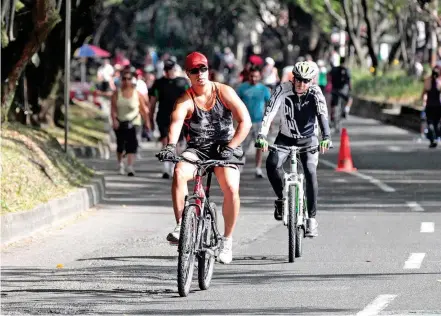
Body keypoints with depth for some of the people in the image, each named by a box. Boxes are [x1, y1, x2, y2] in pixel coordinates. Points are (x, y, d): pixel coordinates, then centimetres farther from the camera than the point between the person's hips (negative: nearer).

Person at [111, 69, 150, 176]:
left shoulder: (137, 94, -3)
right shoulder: (117, 93, 0)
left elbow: (143, 109, 1)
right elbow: (113, 108, -6)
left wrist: (147, 121, 0)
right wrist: (114, 120, -20)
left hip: (133, 123, -2)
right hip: (119, 123, 2)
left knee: (132, 144, -18)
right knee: (120, 144, 13)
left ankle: (130, 166, -26)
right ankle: (120, 163, 38)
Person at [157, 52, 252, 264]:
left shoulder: (224, 92, -7)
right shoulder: (185, 100, -8)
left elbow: (245, 121, -12)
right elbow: (176, 123, -27)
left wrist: (230, 147, -24)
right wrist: (171, 145, -47)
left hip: (225, 148, 0)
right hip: (197, 149, 0)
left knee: (231, 189, -23)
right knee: (179, 172, -31)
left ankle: (227, 239, -6)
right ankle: (180, 225, -26)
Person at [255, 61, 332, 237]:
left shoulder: (315, 93, -17)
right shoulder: (283, 90, -18)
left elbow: (322, 114, -31)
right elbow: (270, 112, -28)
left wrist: (326, 137, -49)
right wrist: (262, 136, -43)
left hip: (308, 140, 0)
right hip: (286, 138, 0)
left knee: (310, 173, -21)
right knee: (272, 164, -27)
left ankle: (311, 218, -12)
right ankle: (281, 198, -2)